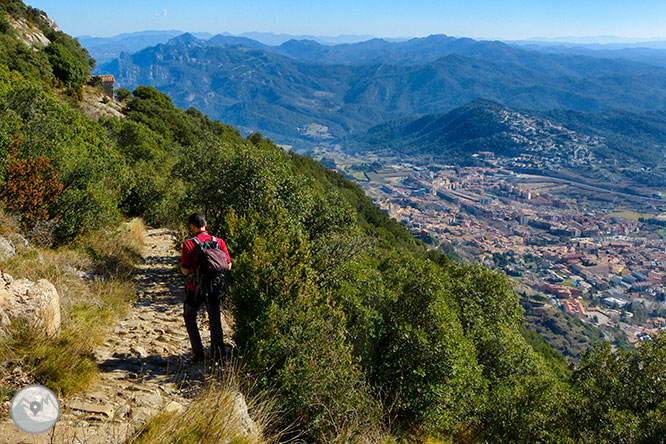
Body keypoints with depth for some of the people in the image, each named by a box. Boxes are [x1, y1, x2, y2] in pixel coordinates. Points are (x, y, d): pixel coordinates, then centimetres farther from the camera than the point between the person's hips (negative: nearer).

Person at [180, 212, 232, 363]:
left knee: (189, 318, 16)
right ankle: (219, 353, 8)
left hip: (195, 288, -3)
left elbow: (185, 270, -15)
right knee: (215, 320, 14)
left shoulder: (189, 244, -14)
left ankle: (198, 353, 11)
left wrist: (181, 264, 7)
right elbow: (228, 265, -1)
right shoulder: (219, 242, -3)